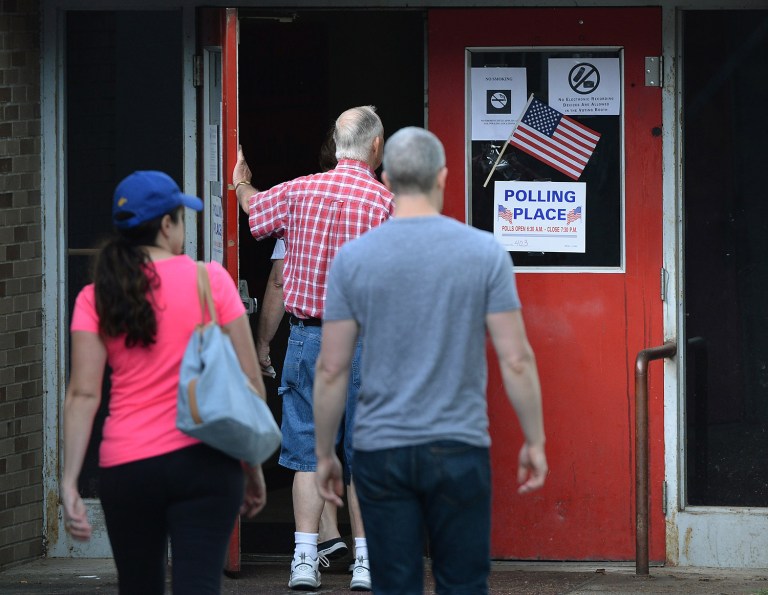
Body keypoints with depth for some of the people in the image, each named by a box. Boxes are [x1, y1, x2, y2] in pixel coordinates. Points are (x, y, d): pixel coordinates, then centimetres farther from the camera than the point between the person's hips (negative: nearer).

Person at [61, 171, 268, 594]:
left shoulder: (96, 298, 2)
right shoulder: (210, 279, -1)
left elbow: (83, 395, -5)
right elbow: (249, 381, -1)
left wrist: (69, 483, -7)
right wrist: (254, 469, 8)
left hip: (126, 468, 2)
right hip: (205, 462, -2)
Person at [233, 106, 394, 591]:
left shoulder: (298, 191, 2)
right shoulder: (385, 202, -9)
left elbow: (255, 210, 23)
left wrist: (241, 186, 43)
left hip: (309, 336, 2)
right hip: (365, 340, -2)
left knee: (309, 450, 7)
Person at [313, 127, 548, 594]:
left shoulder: (353, 258, -2)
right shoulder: (484, 252, -4)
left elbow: (332, 368, -1)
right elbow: (516, 359, -5)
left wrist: (324, 454, 9)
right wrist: (535, 441, 6)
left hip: (381, 451, 1)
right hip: (460, 449, -1)